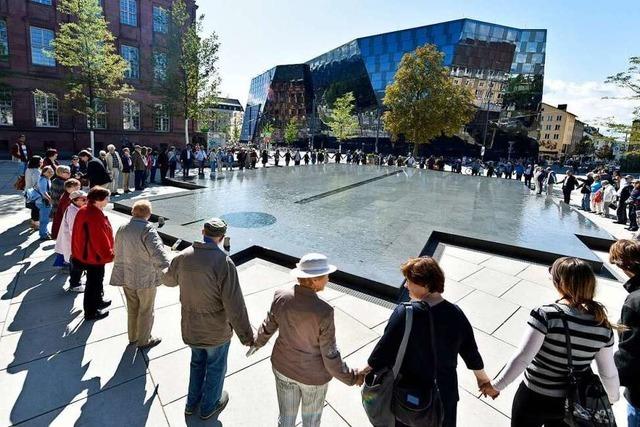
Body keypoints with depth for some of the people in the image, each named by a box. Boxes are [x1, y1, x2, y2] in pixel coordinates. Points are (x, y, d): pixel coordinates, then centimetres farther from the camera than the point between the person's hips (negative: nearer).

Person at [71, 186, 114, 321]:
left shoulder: (83, 211, 1)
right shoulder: (95, 217, -31)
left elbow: (78, 233, 12)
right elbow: (101, 240, -29)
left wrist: (76, 251, 22)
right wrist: (109, 255, -17)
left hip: (84, 254, 10)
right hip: (94, 257, -10)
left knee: (95, 281, 26)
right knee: (94, 284, 7)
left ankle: (97, 301, 45)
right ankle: (91, 312, 22)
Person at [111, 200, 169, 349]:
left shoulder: (122, 229, 3)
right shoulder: (147, 229, -22)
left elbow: (117, 253, 15)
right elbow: (157, 252, -34)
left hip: (126, 277, 7)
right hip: (145, 278, -7)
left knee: (132, 309, 24)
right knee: (146, 311, 12)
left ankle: (132, 337, 40)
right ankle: (143, 341, 26)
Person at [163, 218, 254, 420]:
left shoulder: (183, 256, -11)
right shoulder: (223, 262, -28)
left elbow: (168, 279, 12)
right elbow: (235, 305, -27)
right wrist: (246, 335, -17)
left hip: (190, 327, 5)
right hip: (217, 330, -5)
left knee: (197, 361, 30)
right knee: (215, 367, 21)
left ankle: (192, 402, 48)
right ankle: (209, 406, 43)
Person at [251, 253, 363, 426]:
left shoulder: (280, 297, -20)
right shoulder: (323, 312, -33)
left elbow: (268, 328, -2)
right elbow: (330, 356, -23)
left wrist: (257, 343, 20)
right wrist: (352, 378, -6)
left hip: (283, 368, 4)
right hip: (314, 376, -3)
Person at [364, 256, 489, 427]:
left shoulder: (404, 314, -28)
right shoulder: (456, 314, -14)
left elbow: (384, 349, -19)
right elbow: (471, 352, -1)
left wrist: (366, 371, -1)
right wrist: (483, 378, 18)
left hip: (408, 394, -3)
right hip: (444, 394, 3)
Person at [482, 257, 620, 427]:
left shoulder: (545, 314, -25)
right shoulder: (603, 326, -10)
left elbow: (522, 358, -24)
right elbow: (608, 373, 1)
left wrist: (496, 385, -12)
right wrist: (614, 396, 23)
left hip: (534, 398, -4)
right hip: (572, 403, 4)